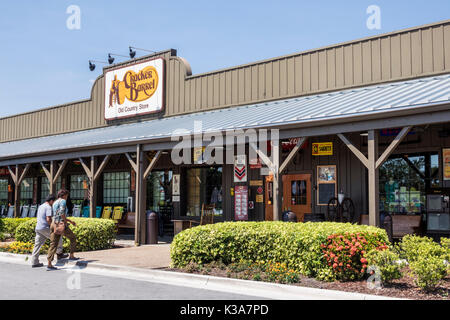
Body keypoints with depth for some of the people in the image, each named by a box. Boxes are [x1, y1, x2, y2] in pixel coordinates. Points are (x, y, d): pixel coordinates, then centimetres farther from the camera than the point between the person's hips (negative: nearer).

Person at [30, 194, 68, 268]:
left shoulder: (40, 206, 20)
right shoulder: (48, 207, -10)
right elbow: (48, 219, -20)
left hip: (38, 228, 8)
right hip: (45, 228, -8)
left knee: (38, 245, 6)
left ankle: (34, 262, 5)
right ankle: (59, 254, 16)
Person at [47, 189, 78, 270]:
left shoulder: (55, 203, 22)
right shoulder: (63, 201, -5)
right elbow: (61, 213, -21)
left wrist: (70, 221, 31)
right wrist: (66, 223, -12)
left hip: (53, 225, 8)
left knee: (53, 245, 3)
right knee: (73, 238, 15)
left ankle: (49, 264, -3)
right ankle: (71, 256, 19)